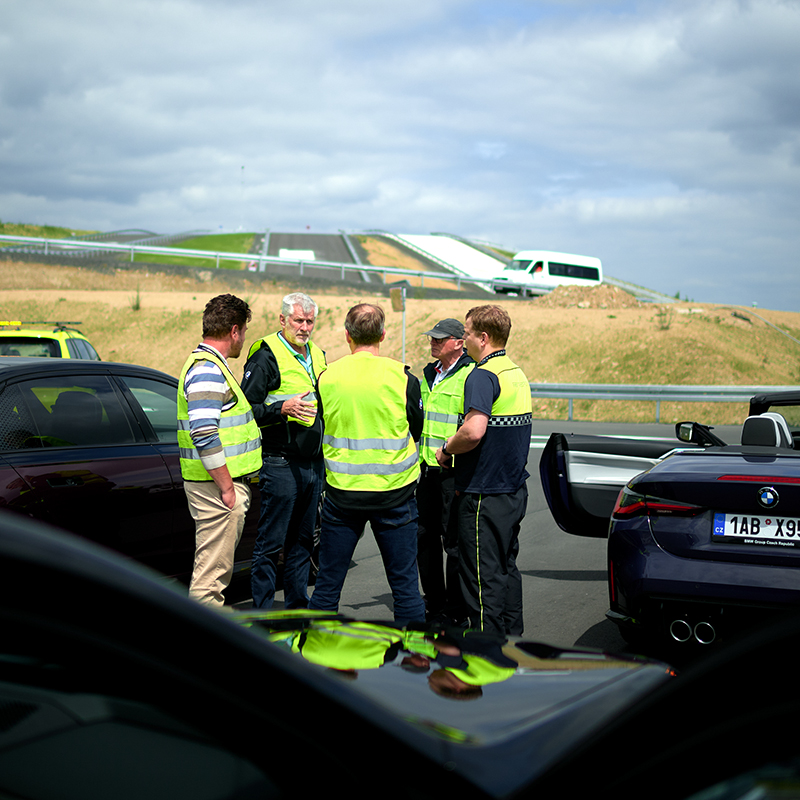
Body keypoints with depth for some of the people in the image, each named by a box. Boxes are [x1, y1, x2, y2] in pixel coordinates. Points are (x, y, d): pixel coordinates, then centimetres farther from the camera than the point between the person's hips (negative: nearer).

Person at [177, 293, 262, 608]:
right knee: (211, 570, -7)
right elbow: (204, 435, -25)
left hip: (224, 483, 11)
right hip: (217, 487, -11)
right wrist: (227, 488, -22)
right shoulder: (207, 370, -17)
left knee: (217, 566, 18)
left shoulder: (211, 364, 18)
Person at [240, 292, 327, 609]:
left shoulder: (317, 354, 15)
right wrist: (282, 409, -25)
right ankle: (262, 611, 5)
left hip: (314, 463, 8)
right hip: (281, 464, -7)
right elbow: (245, 409, -14)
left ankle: (297, 606, 25)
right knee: (271, 543, -3)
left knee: (302, 541, 15)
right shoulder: (266, 356, -9)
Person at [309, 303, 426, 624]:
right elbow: (416, 430, 5)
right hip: (394, 491, -1)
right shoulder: (402, 376, -8)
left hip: (342, 491, 1)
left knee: (327, 584, 10)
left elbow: (320, 428, 9)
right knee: (404, 583, 8)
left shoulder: (327, 376, -4)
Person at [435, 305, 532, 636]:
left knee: (483, 575, -2)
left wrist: (446, 449, -12)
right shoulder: (517, 374, 13)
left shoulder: (482, 376, -17)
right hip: (515, 488, 9)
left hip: (485, 495, -9)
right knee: (507, 569, 17)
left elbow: (473, 432, -31)